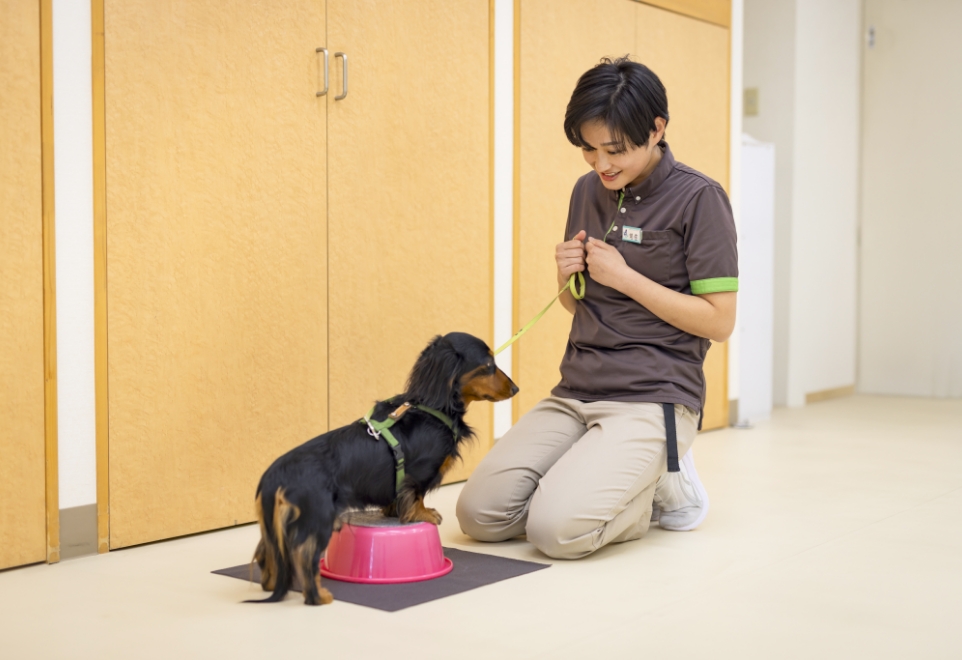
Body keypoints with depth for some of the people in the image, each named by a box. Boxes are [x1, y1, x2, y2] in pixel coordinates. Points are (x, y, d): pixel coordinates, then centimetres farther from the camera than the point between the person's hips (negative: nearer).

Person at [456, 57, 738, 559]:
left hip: (652, 399, -6)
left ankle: (663, 489, 5)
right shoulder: (589, 191, 11)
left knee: (557, 529, -25)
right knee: (480, 514, -8)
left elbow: (719, 320, -11)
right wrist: (568, 276, -3)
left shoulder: (698, 198, -8)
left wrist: (623, 275, -14)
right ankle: (628, 484, 12)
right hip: (576, 392, 7)